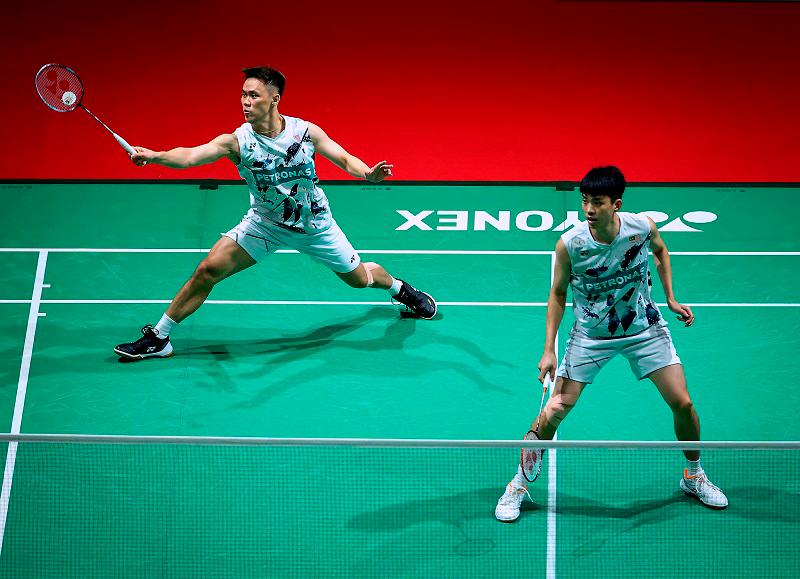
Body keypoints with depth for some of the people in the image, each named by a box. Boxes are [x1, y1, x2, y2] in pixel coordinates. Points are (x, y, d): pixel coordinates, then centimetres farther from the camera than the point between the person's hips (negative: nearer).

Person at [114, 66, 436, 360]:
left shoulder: (307, 132, -19)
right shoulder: (236, 141, -24)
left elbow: (344, 159, -5)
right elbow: (189, 156, -39)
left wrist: (369, 173, -27)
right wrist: (154, 155, -59)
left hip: (314, 224, 1)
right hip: (264, 224, -1)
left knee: (359, 278, 12)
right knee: (208, 270, -16)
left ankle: (398, 288, 50)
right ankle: (158, 338, -1)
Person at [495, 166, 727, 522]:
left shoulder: (643, 227, -18)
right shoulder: (569, 244, -23)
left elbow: (661, 251, 8)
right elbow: (558, 293, -7)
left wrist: (671, 299, 4)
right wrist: (549, 349, -10)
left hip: (644, 326, 2)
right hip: (590, 335, -2)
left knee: (682, 403, -2)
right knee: (553, 413, -8)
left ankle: (693, 476, 26)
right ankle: (519, 485, 13)